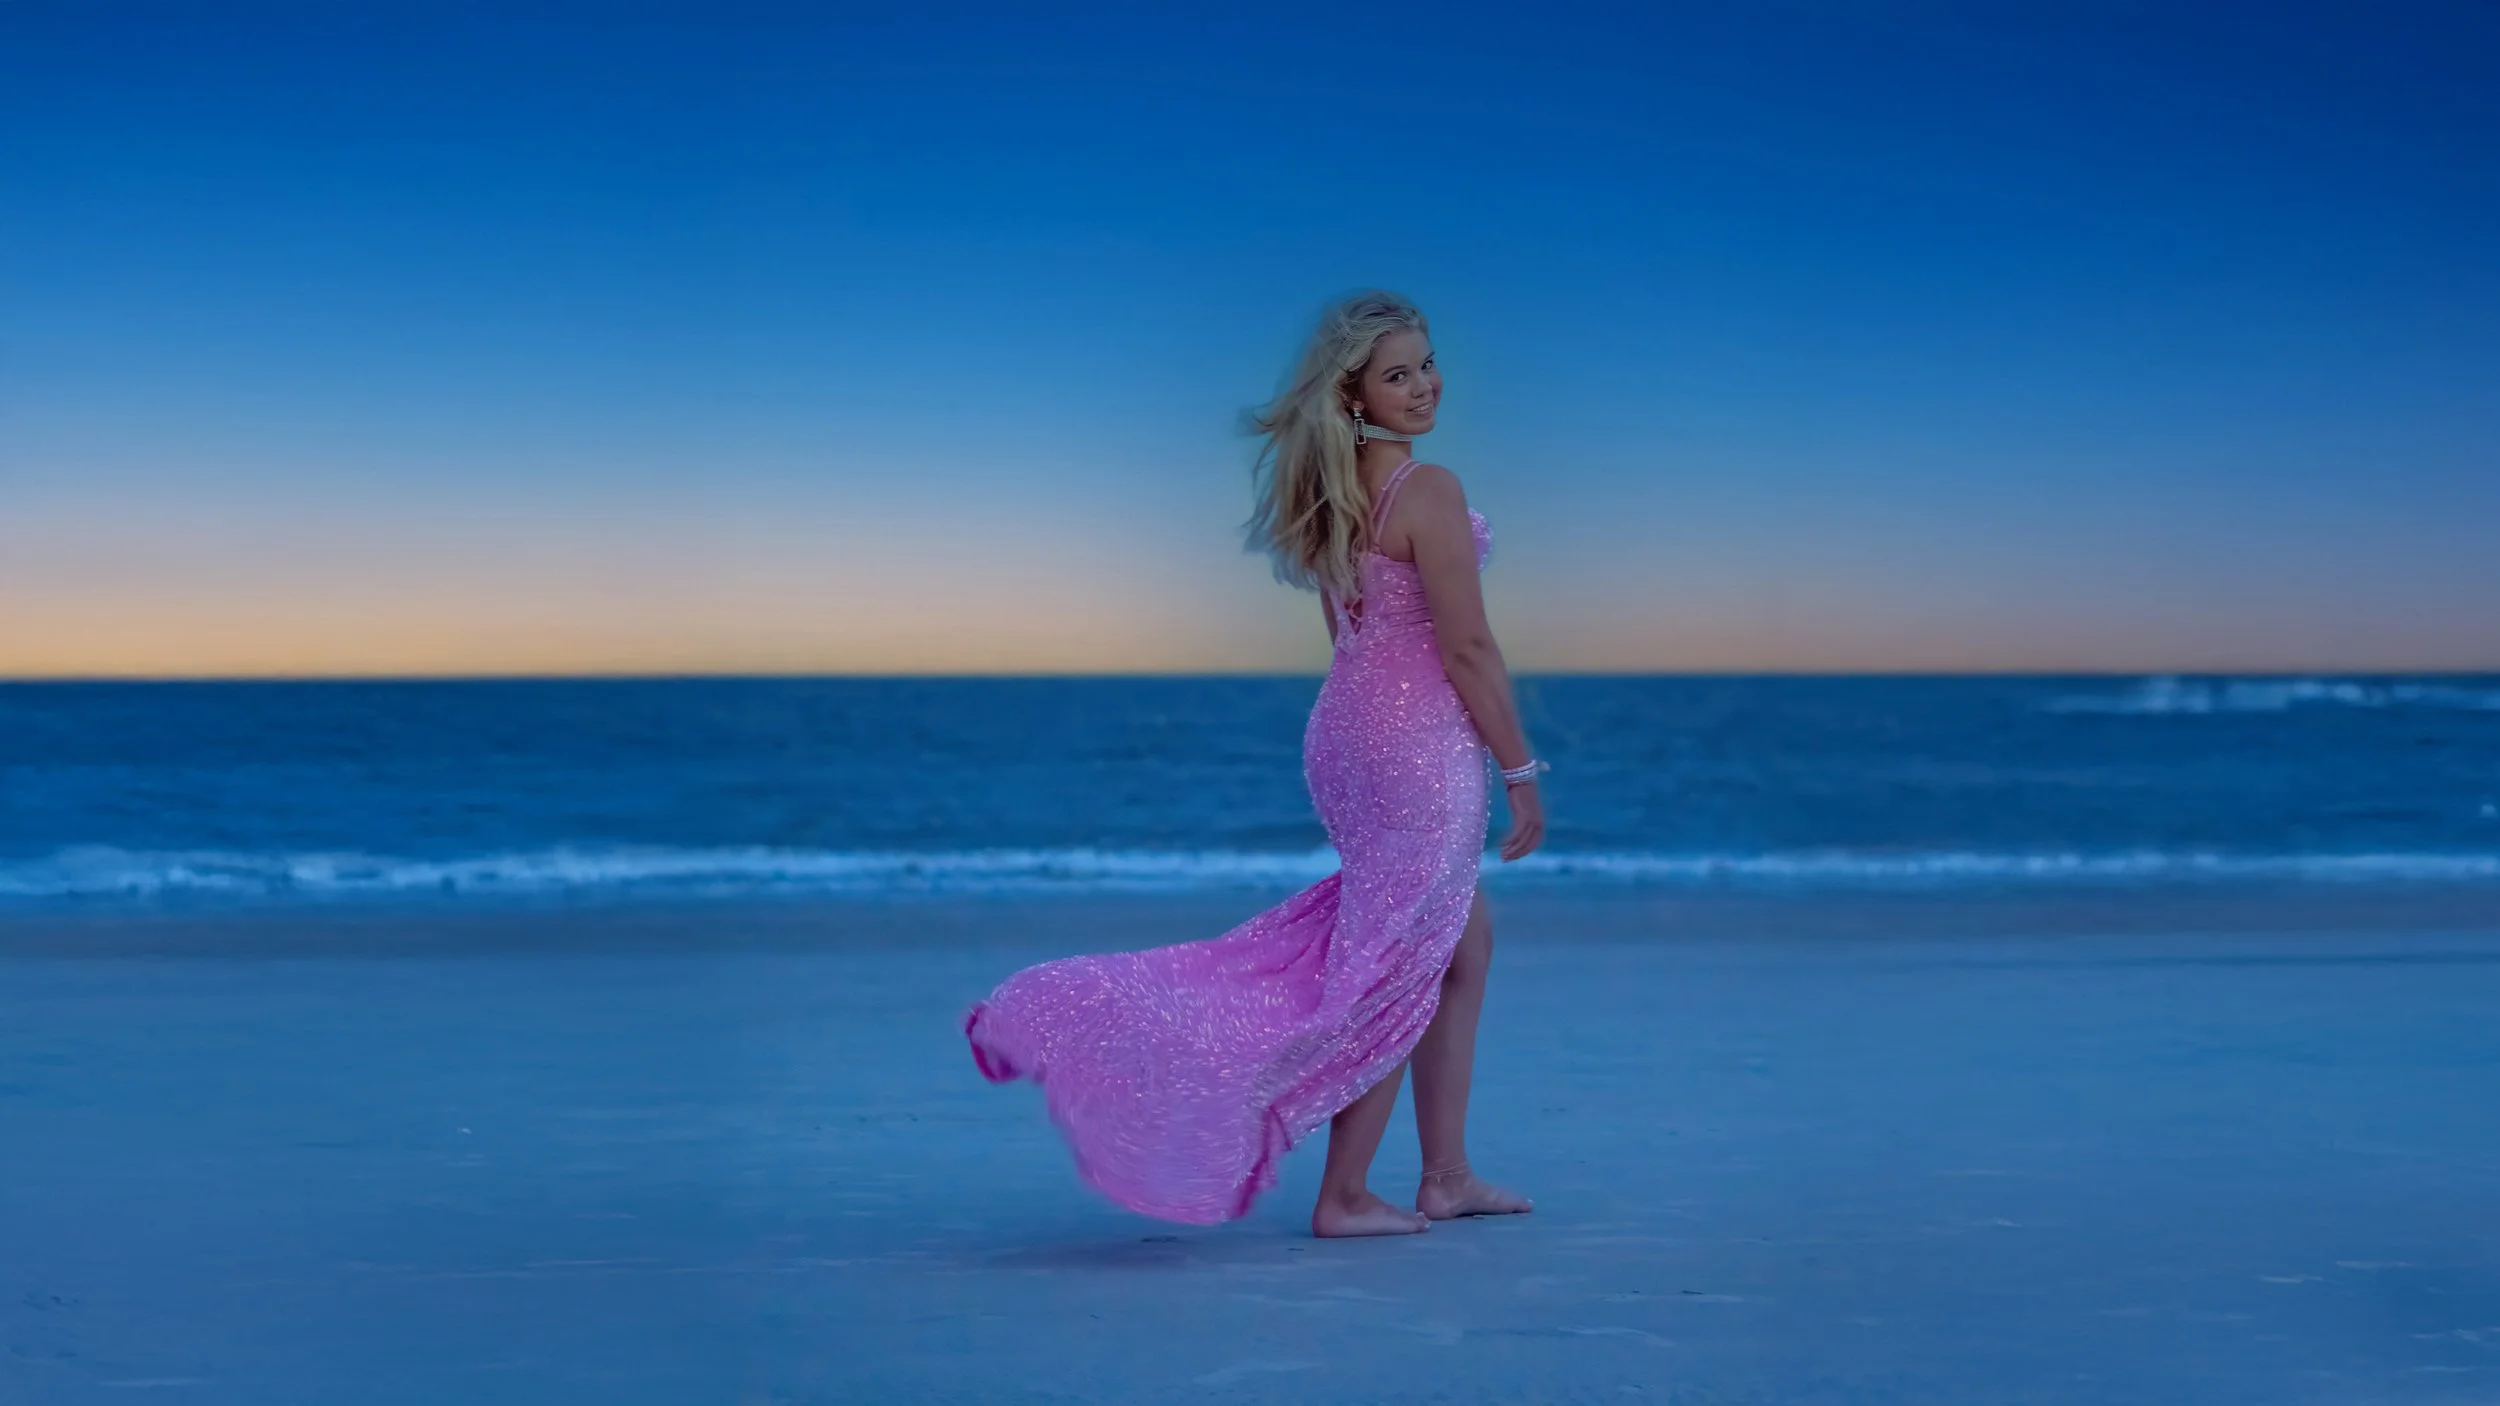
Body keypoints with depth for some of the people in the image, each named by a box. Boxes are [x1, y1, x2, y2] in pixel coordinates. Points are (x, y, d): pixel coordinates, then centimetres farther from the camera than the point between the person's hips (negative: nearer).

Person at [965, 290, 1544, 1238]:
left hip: (1343, 731, 9)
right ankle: (1343, 1197, 6)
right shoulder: (1428, 492, -17)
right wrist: (1521, 770, -9)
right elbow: (1466, 648, -18)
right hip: (1420, 743, -9)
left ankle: (1446, 1176, 23)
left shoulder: (1331, 491, 10)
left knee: (1464, 945, 20)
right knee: (1393, 974, 0)